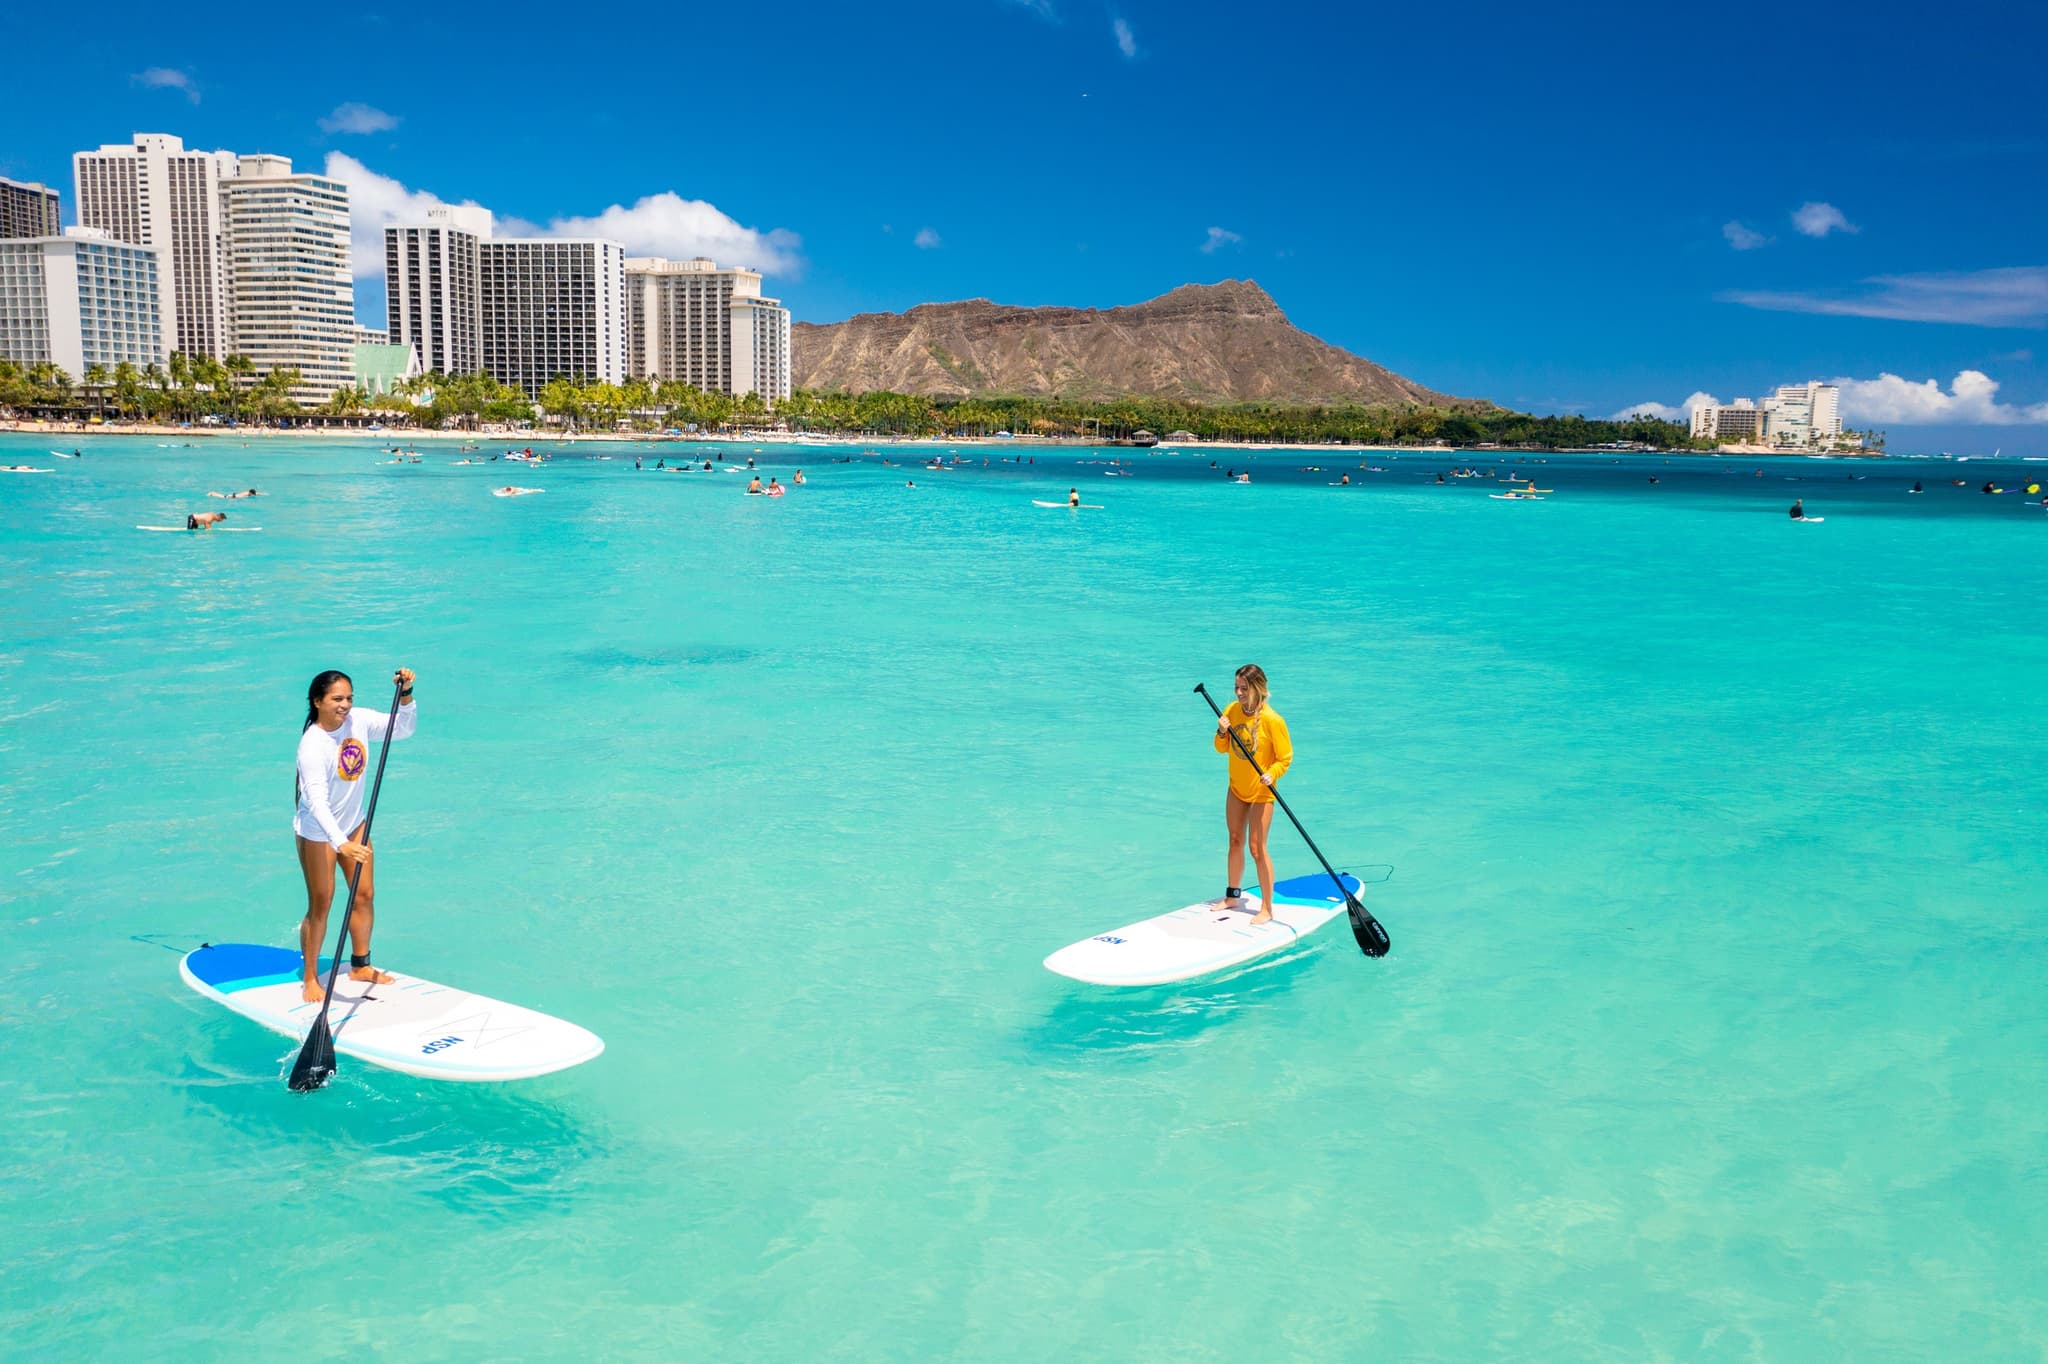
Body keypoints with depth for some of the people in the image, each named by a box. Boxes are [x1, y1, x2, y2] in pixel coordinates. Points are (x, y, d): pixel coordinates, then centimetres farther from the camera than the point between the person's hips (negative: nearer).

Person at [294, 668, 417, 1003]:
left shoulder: (359, 721, -11)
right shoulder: (312, 745, -30)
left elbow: (404, 728, -1)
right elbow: (316, 801, -38)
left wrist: (405, 695, -19)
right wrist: (341, 843, -48)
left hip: (353, 824, 7)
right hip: (318, 832, -6)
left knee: (365, 895, 12)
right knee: (320, 905, 1)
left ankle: (360, 966, 29)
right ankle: (310, 979, 16)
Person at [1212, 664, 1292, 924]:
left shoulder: (1272, 720, -21)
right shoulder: (1232, 710, -4)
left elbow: (1285, 758, -13)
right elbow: (1222, 749, 5)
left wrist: (1272, 775, -31)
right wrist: (1222, 733, -15)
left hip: (1261, 792, -6)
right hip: (1237, 788, 6)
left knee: (1257, 848, -5)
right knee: (1235, 842, 17)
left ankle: (1267, 908, 5)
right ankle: (1233, 896, 32)